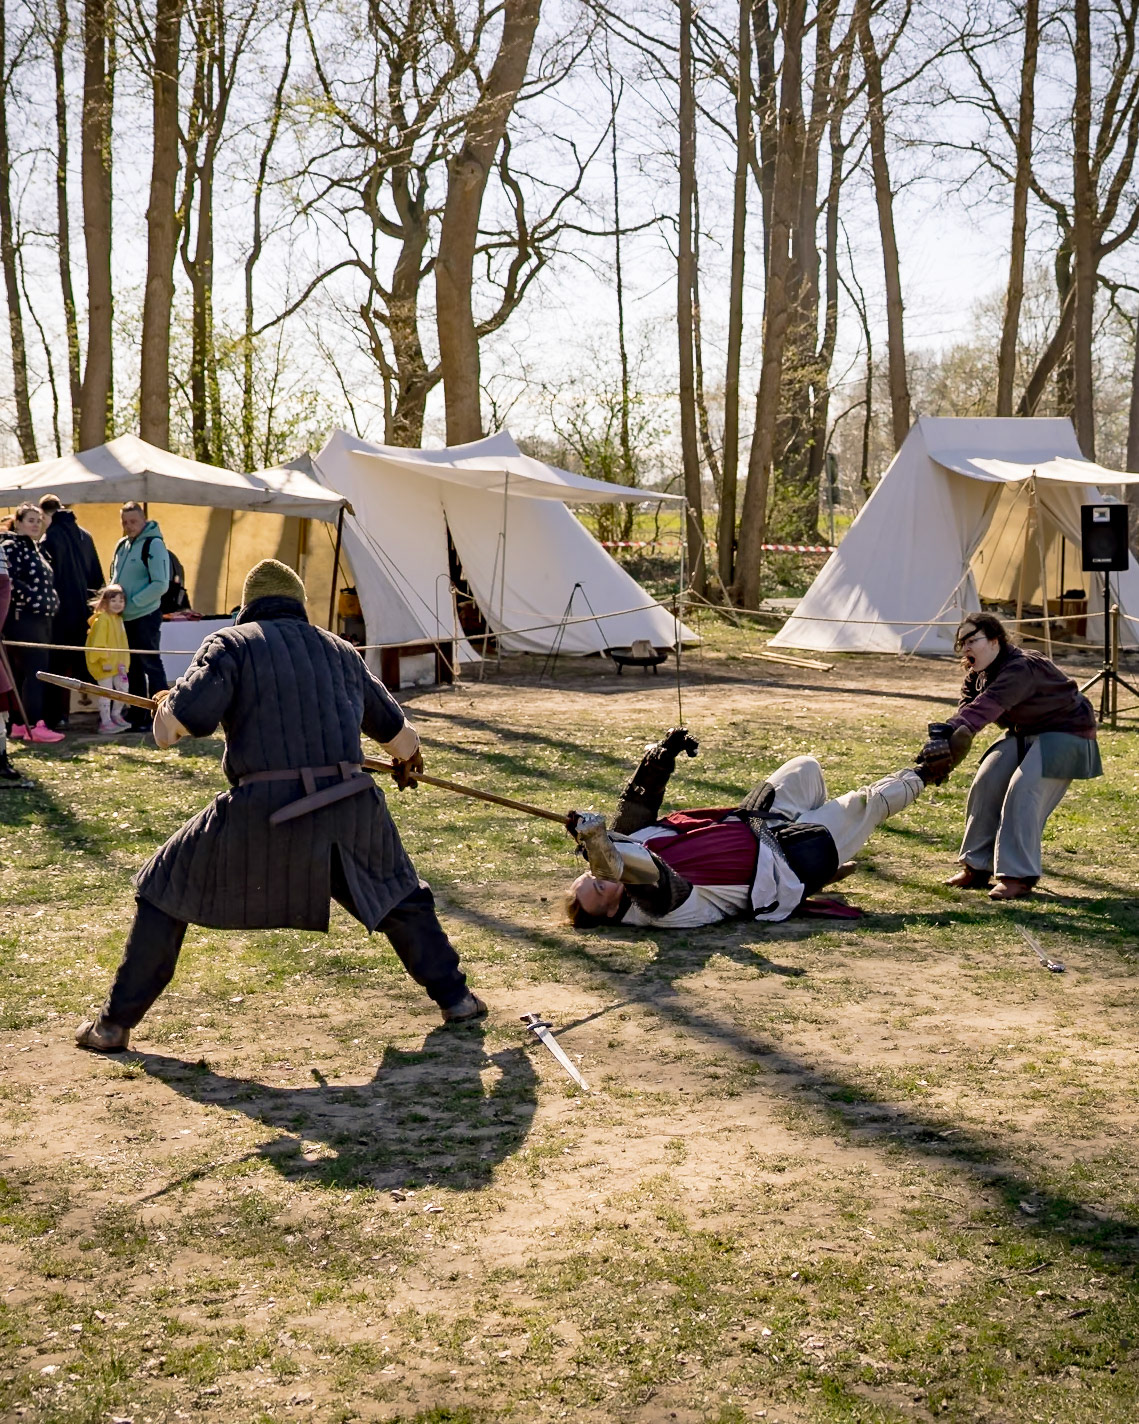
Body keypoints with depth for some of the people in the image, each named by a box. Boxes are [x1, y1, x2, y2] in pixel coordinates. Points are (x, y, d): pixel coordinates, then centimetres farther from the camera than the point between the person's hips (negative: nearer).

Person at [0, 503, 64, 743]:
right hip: (23, 618, -9)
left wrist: (51, 602, 15)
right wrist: (31, 599, -17)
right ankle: (34, 725, -13)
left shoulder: (33, 549, 21)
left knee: (22, 672, 10)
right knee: (35, 671, -12)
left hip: (39, 619, 9)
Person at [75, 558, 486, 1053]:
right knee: (401, 896, 29)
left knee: (166, 891, 16)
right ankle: (454, 997, 31)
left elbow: (180, 719, -6)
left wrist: (165, 709, 19)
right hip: (350, 808, 3)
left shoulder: (232, 643, 9)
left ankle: (115, 1022, 17)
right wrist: (408, 764, 52)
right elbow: (400, 734, 29)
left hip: (263, 813, -3)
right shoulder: (340, 651, 22)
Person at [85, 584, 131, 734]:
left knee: (123, 687, 13)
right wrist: (104, 661, -21)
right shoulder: (102, 619, -17)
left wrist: (123, 662, 13)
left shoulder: (118, 619, 12)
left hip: (116, 663, 9)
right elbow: (98, 642, -20)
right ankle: (105, 722, 1)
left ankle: (115, 715, 30)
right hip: (104, 664, -9)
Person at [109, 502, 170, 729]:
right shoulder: (122, 545, 12)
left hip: (145, 617, -8)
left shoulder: (153, 545, -11)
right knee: (132, 668, 13)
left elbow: (160, 584, -17)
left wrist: (132, 602, -18)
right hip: (124, 617, 8)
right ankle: (136, 714, 21)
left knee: (151, 665, -3)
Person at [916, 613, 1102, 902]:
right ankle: (977, 867, 8)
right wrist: (943, 734, -36)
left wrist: (948, 738, -60)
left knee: (1023, 792, -23)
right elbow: (967, 707, -13)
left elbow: (987, 705, -47)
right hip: (1024, 734, 9)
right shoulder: (977, 674, -1)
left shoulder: (1021, 669, -33)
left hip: (1065, 734, -9)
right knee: (986, 784, -1)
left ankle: (1019, 876, -17)